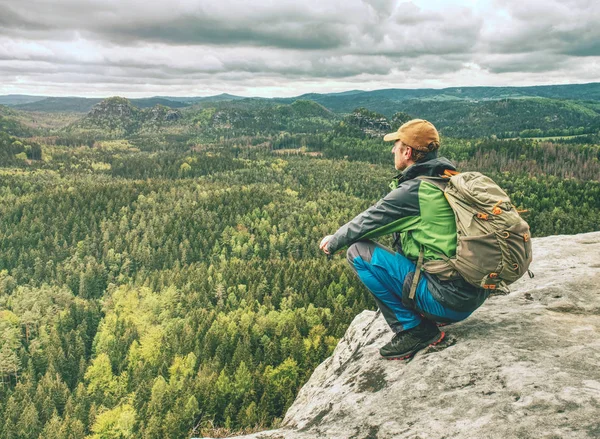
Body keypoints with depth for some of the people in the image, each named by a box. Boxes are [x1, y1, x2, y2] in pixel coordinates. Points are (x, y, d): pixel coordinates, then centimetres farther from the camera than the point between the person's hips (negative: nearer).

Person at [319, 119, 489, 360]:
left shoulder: (414, 190, -16)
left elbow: (368, 222, -5)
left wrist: (333, 242, 13)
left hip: (448, 300, -9)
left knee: (358, 252, -7)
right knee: (400, 237, 24)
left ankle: (413, 329, -2)